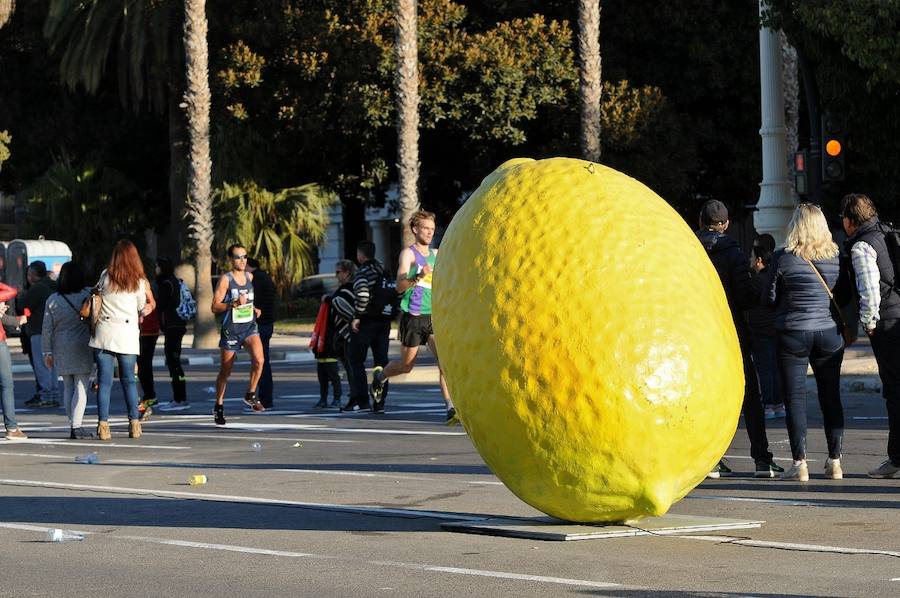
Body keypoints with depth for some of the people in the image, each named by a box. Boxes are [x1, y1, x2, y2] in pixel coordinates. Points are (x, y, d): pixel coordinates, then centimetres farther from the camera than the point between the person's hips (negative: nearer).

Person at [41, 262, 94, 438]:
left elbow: (47, 328, 2)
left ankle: (73, 424, 14)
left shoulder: (52, 300, 0)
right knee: (81, 387, -3)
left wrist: (47, 351, 8)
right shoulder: (86, 296, -7)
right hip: (82, 347, -3)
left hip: (61, 350, 3)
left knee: (67, 387, 13)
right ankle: (76, 426, -10)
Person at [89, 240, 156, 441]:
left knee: (104, 381, 1)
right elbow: (142, 310, 8)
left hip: (104, 333, 0)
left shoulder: (105, 276, -1)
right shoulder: (139, 282, 0)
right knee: (128, 380, 12)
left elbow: (98, 293, 12)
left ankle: (103, 424, -5)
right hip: (128, 335, 1)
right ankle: (134, 424, 12)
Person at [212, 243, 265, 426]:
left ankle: (251, 394, -5)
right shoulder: (225, 279, -7)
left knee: (259, 359, -23)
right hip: (231, 328, -3)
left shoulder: (249, 277, 9)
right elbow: (215, 307, -11)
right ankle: (219, 406, 23)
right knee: (225, 370, 7)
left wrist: (254, 309, 12)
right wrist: (233, 304, -24)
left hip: (250, 326, 3)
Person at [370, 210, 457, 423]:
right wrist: (419, 276, -33)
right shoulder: (408, 253, -6)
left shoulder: (436, 254, 12)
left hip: (434, 315, 4)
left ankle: (451, 408, -19)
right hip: (412, 316, -4)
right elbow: (400, 286, -18)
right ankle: (379, 376, 40)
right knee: (406, 366, 9)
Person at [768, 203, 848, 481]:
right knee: (831, 396, 11)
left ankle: (800, 463, -2)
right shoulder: (836, 257, 1)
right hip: (829, 332, 3)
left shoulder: (783, 258, -8)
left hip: (793, 333, -3)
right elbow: (846, 295, 7)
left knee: (795, 398, 2)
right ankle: (834, 461, 11)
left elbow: (772, 299, -3)